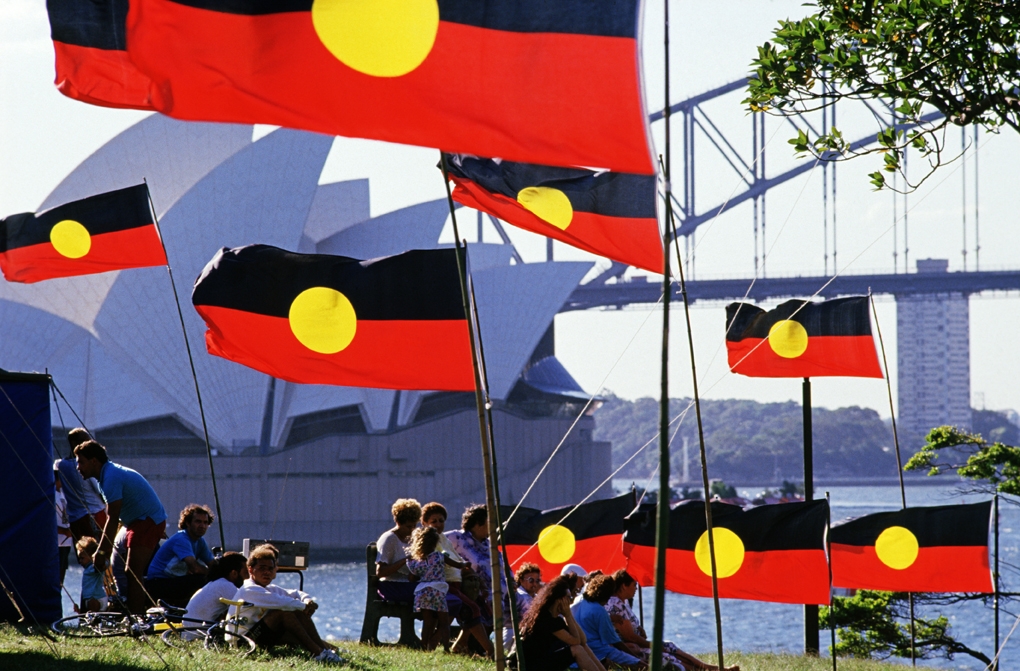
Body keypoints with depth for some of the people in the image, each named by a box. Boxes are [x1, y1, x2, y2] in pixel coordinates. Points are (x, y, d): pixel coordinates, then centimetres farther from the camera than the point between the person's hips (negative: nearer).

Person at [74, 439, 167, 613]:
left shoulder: (111, 477, -19)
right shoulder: (109, 473, 13)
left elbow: (113, 519, -22)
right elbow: (112, 518, 17)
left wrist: (101, 552, -19)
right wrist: (104, 550, 15)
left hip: (148, 521, -11)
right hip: (142, 521, 11)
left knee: (133, 575, -14)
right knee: (135, 575, 12)